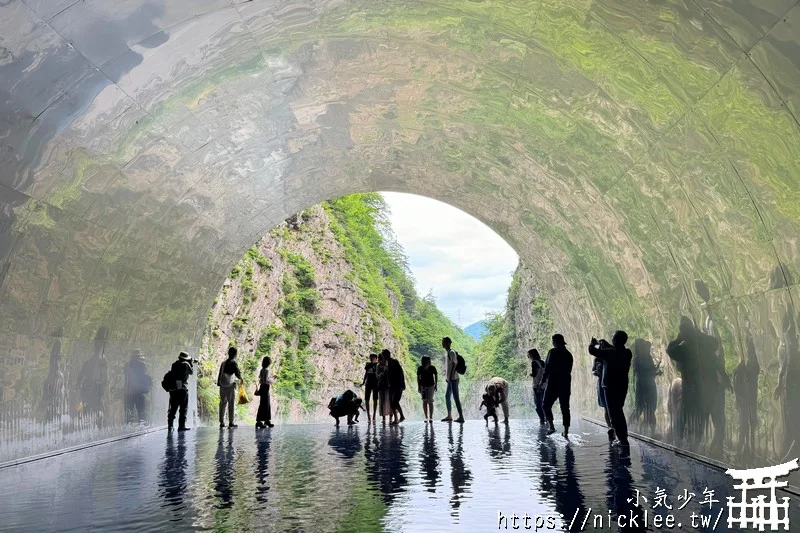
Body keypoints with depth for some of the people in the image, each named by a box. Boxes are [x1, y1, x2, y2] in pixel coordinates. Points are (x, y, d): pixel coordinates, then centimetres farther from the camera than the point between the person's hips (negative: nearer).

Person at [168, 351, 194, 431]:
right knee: (183, 408, 1)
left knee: (173, 408, 11)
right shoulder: (186, 364, -5)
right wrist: (191, 364, 22)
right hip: (182, 389, -5)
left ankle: (170, 425, 9)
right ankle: (181, 426, -3)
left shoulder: (174, 364, 9)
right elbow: (191, 372, 8)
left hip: (173, 389, 5)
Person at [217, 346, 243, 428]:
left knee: (222, 404, 10)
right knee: (231, 404, -1)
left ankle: (222, 422, 11)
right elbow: (238, 373, -12)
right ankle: (231, 422, -2)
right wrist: (240, 378, 9)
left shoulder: (223, 363, 11)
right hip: (230, 385, -6)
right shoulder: (233, 363, -8)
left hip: (222, 385, 6)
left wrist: (219, 384, 15)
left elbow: (220, 375, 12)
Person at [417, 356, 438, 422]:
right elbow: (418, 377, 1)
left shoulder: (432, 368, -14)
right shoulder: (420, 368, -11)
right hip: (423, 386, 1)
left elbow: (436, 376, 1)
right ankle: (426, 417, 6)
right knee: (424, 401, -1)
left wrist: (436, 385, 0)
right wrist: (418, 387, -1)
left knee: (430, 402, -6)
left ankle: (431, 417, -1)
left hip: (431, 386, -1)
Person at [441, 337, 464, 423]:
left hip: (453, 378, -10)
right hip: (450, 379, 10)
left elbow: (454, 364, -20)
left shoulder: (452, 352, -13)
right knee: (447, 396, 15)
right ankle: (449, 416, 24)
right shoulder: (448, 352, 15)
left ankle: (461, 417, -7)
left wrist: (451, 376, -23)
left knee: (456, 397, -9)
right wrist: (447, 376, 21)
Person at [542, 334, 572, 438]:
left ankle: (552, 426, -8)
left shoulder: (553, 352, -8)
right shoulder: (568, 354, 11)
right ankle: (566, 432, 6)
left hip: (553, 383, -6)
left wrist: (543, 380, -7)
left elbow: (548, 367, -12)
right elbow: (569, 370, 14)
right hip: (566, 384, 6)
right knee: (565, 408, 8)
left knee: (546, 405, 5)